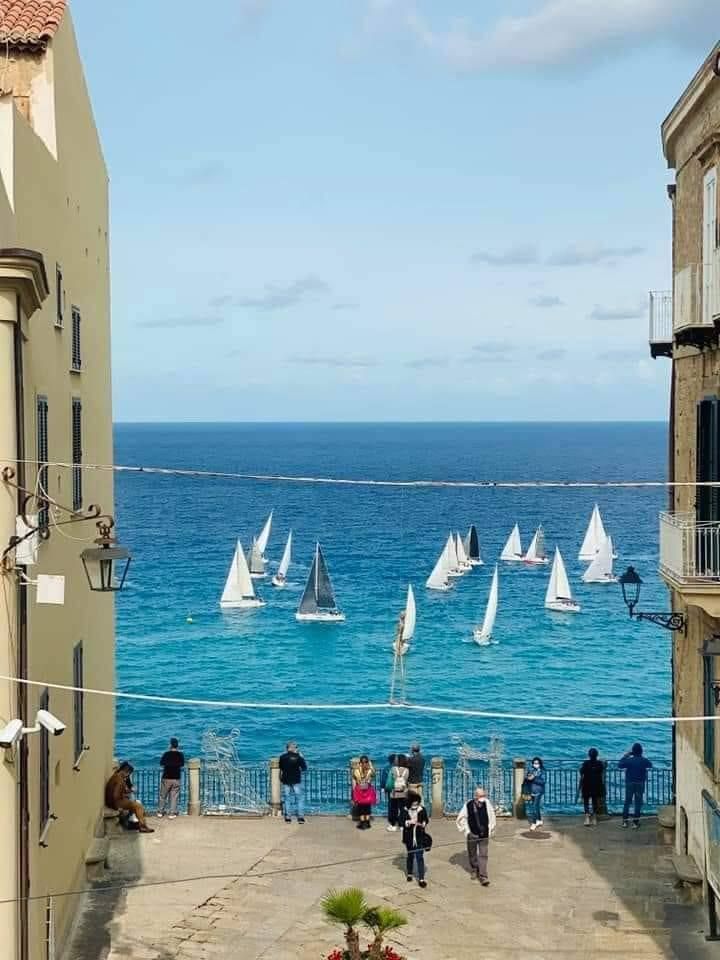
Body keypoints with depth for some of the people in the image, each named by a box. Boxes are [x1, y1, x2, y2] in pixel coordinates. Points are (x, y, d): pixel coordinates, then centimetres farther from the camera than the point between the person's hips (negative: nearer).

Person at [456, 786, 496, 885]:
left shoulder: (487, 804, -12)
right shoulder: (468, 805, -14)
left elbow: (492, 818, 3)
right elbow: (460, 819, -2)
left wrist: (490, 831, 2)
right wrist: (466, 831, -5)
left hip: (484, 835, 0)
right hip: (472, 834, 0)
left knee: (483, 855, -4)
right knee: (472, 854, 17)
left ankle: (483, 877, -2)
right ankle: (474, 870, 40)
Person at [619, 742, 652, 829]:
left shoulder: (629, 760, -13)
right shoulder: (644, 760, -9)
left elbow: (620, 765, 1)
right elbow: (650, 765, 14)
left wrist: (626, 755, 6)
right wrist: (642, 757, 20)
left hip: (630, 784, 0)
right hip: (640, 784, 0)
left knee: (627, 802, 10)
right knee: (638, 803, 5)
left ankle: (625, 821, 11)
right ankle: (635, 822, 4)